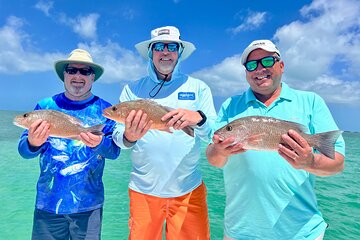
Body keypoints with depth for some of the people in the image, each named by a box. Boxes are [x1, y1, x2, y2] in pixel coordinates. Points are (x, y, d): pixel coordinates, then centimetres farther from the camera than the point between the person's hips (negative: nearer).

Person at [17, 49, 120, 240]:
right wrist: (33, 143, -24)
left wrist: (98, 144, -29)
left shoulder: (105, 110, -2)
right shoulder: (45, 106, 0)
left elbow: (114, 151, -8)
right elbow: (23, 150, -2)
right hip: (47, 203, 1)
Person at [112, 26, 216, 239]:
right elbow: (118, 138, -1)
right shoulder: (132, 89, 3)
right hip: (143, 189, 1)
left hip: (189, 190, 0)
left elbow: (215, 135, -5)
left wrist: (199, 118, -27)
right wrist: (129, 137, -25)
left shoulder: (198, 88, 2)